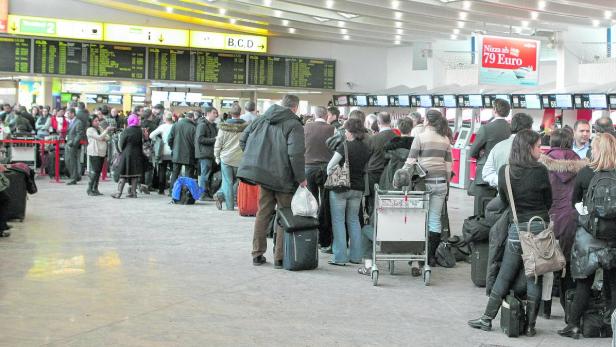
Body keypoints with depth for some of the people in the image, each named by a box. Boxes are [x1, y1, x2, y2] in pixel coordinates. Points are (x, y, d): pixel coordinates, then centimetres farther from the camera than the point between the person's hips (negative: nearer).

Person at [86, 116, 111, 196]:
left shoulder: (100, 129, 16)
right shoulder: (90, 130, -5)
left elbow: (108, 138, 13)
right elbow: (99, 137, -16)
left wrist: (104, 138, -8)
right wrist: (107, 130, -14)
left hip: (102, 153, 7)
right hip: (94, 153, -7)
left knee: (99, 171, 6)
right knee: (95, 170, -13)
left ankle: (95, 189, 12)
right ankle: (90, 189, -9)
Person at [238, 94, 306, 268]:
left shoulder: (262, 119, 8)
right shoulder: (294, 125, -12)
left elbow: (243, 139, 13)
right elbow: (295, 153, -22)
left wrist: (254, 161, 20)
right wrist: (301, 178, -12)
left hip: (262, 175, 6)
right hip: (283, 178, -6)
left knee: (263, 212, 15)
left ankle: (258, 254, 19)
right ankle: (280, 257, 6)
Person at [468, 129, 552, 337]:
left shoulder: (504, 172, -2)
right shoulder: (540, 171, -9)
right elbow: (548, 202, 3)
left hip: (517, 229, 1)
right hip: (540, 227, -1)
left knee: (504, 276, 10)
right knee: (535, 278, 5)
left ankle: (487, 319, 15)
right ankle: (530, 325, 10)